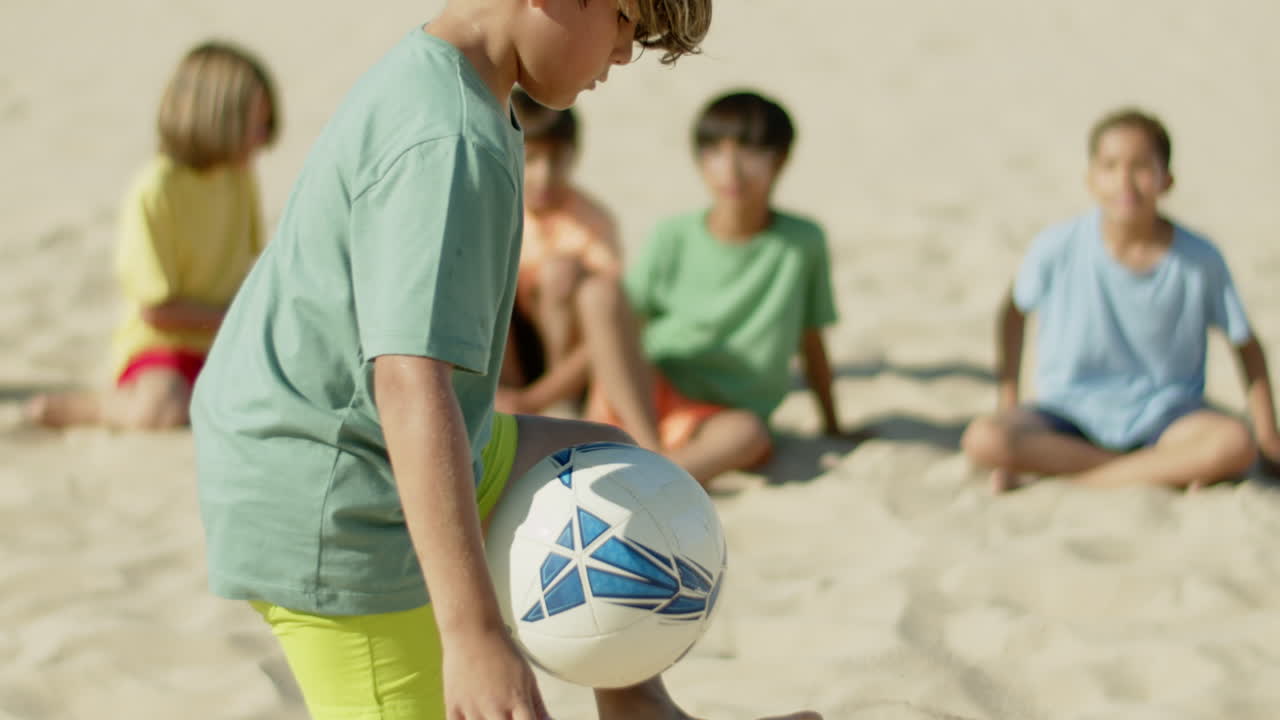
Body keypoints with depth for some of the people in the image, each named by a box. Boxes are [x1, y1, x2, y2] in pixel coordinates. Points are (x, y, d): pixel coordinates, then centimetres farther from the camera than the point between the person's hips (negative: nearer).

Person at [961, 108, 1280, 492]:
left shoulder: (1199, 259, -11)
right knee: (983, 440, -30)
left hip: (1161, 415, 0)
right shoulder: (1059, 247, -13)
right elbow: (1015, 313, 6)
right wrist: (1008, 406, 6)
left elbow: (1246, 344, 2)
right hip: (1072, 411, 0)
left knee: (1235, 446, -33)